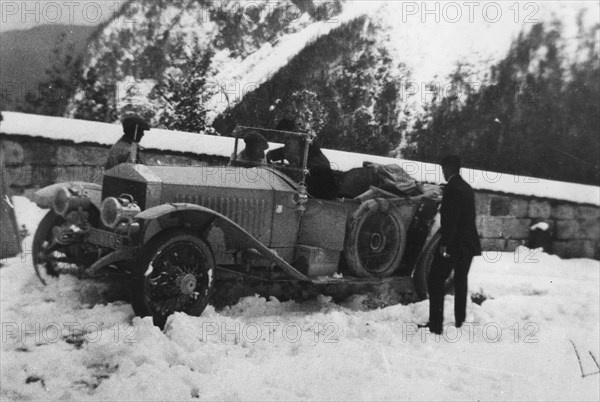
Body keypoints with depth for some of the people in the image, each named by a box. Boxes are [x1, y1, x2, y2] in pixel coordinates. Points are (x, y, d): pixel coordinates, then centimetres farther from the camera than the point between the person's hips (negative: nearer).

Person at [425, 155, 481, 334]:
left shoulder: (452, 187, -15)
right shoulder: (467, 188, 12)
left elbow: (450, 218, -21)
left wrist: (444, 244, -19)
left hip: (453, 244, -9)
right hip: (468, 244, 9)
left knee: (435, 281, -2)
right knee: (460, 282, 17)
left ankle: (436, 324, -4)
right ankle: (460, 321, 24)